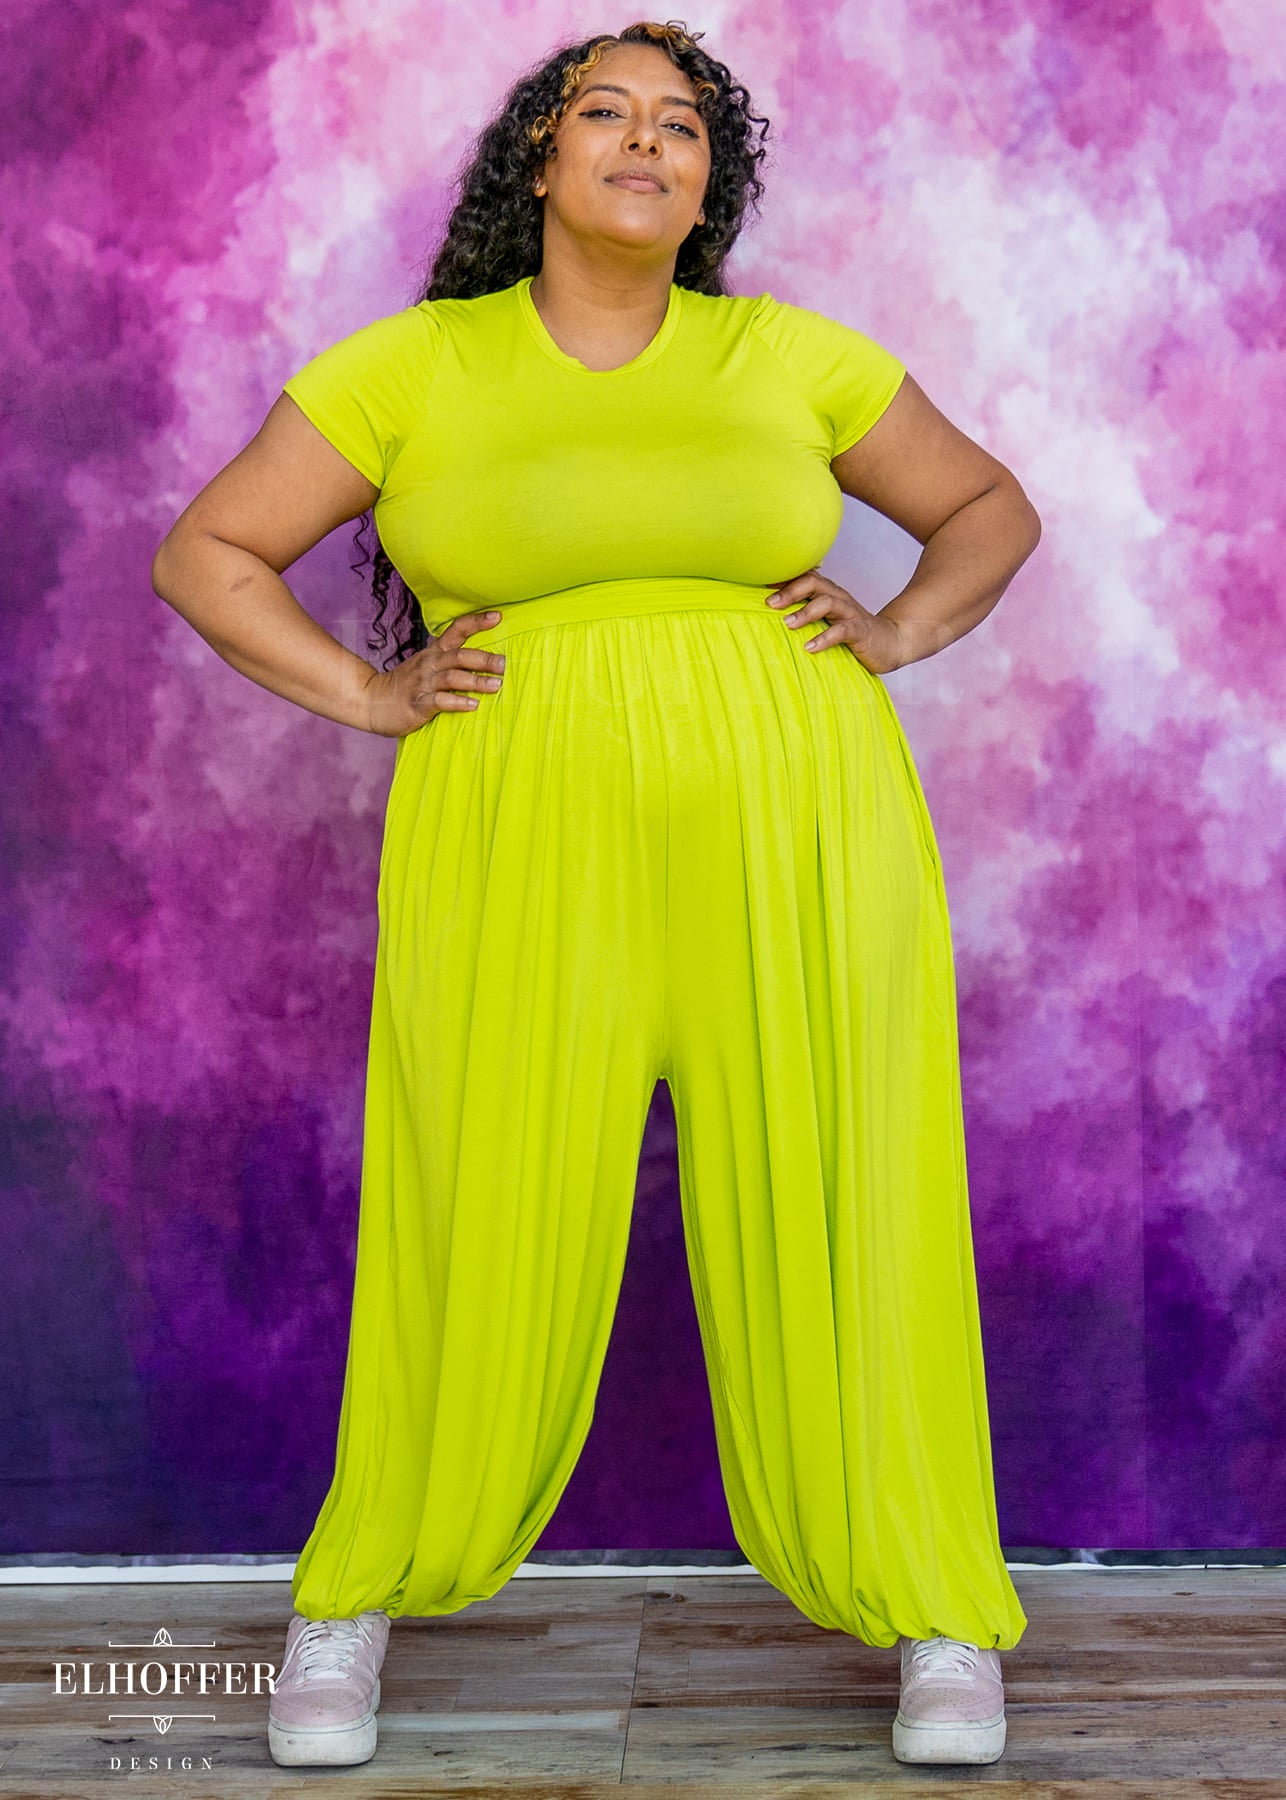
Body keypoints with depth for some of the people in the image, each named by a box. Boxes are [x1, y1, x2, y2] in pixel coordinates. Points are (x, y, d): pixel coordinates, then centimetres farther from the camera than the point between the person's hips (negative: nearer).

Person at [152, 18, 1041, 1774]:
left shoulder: (796, 357, 8)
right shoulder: (410, 365, 5)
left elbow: (992, 507, 19)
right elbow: (203, 554, 8)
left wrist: (894, 633, 2)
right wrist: (369, 692, -3)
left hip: (788, 837, 1)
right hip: (527, 851, -1)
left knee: (834, 1217, 1)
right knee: (483, 1242, 0)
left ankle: (938, 1613, 18)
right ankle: (361, 1588, 23)